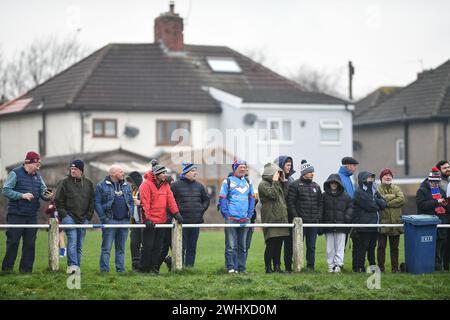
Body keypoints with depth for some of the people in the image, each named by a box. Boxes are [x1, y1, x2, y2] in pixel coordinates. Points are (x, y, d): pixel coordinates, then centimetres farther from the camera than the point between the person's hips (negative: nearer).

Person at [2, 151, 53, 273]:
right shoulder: (15, 173, -4)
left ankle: (26, 269, 11)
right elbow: (5, 191, -10)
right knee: (13, 242, -5)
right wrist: (22, 195, -18)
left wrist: (47, 196, -10)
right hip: (16, 216, -6)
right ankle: (7, 268, 2)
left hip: (32, 216, 6)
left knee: (30, 243, 5)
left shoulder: (37, 176, 15)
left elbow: (43, 191, 13)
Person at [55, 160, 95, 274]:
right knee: (72, 240, -18)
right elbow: (58, 201, 1)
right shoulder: (65, 182, 0)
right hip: (69, 216, -4)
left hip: (83, 218, 4)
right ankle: (72, 265, -24)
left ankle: (77, 266, 9)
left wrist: (88, 216, 7)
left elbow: (92, 201, 15)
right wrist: (64, 215, -6)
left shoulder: (88, 183, 10)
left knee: (80, 243, 5)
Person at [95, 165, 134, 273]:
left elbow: (131, 202, 19)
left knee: (121, 248, 9)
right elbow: (97, 203, -5)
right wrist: (104, 218, -12)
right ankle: (104, 270, -5)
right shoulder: (102, 186, -1)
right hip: (110, 220, -5)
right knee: (106, 248, -6)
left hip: (124, 221, 5)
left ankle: (120, 270, 13)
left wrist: (130, 215, 5)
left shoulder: (126, 186, 15)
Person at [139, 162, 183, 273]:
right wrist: (147, 219, -19)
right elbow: (145, 203, -14)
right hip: (150, 222, -7)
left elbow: (170, 199, 10)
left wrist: (176, 213, -1)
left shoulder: (165, 185, 12)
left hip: (161, 220, 7)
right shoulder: (146, 184, -10)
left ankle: (154, 267, 14)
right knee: (148, 245, -3)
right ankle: (143, 267, 5)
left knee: (158, 246, 8)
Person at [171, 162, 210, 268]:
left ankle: (190, 266, 13)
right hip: (182, 222, -5)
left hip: (196, 222, 5)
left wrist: (202, 210, 12)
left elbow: (206, 199, 25)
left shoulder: (199, 186, 12)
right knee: (181, 248, -4)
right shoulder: (176, 185, -3)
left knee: (192, 248, 8)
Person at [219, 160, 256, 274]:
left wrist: (250, 215, 8)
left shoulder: (248, 183, 15)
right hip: (231, 219, -4)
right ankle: (231, 267, -6)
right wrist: (226, 215, -7)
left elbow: (252, 199, 19)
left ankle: (241, 268, 11)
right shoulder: (228, 182, 3)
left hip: (245, 220, 4)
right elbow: (222, 199, 1)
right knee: (231, 246, -7)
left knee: (243, 246, 7)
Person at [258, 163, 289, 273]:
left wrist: (283, 182, 15)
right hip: (271, 219, -8)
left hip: (281, 219, 8)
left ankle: (277, 266, 13)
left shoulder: (278, 184, 23)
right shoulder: (263, 185, -5)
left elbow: (285, 195, 21)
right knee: (271, 244, -9)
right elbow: (273, 194, -18)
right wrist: (275, 182, -10)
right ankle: (268, 267, -5)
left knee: (279, 244, 9)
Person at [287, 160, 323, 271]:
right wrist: (296, 217, -13)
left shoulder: (316, 186, 15)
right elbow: (290, 203, -7)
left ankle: (311, 266, 12)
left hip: (314, 222, 5)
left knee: (311, 245, 7)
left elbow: (320, 203, 17)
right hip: (300, 222, -5)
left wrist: (319, 217, 4)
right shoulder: (295, 185, -3)